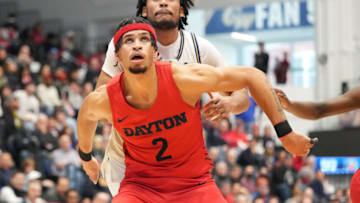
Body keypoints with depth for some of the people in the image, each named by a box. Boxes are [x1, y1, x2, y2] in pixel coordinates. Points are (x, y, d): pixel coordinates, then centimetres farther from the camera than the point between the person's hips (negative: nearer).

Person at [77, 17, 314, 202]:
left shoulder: (185, 79, -21)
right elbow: (87, 115, 11)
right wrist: (86, 156, 29)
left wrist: (285, 133, -10)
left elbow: (253, 76, -11)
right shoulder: (104, 100, -16)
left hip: (195, 183, -1)